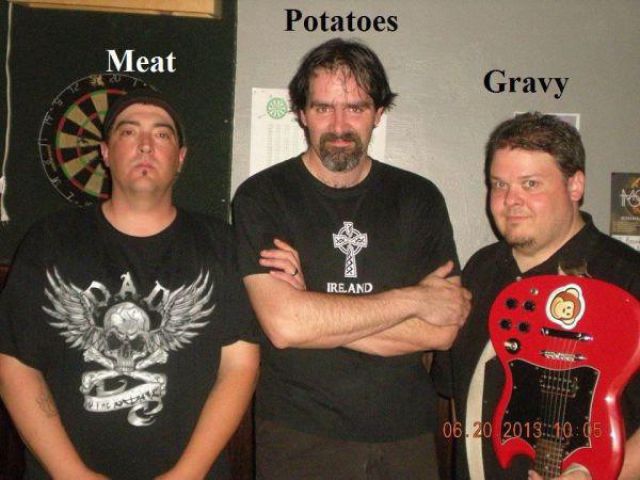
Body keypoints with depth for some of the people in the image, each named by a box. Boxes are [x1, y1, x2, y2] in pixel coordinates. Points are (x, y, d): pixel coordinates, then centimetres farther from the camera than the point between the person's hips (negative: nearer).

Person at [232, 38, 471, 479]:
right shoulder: (262, 197, -7)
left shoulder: (420, 198, 1)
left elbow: (443, 331, -7)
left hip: (407, 438, 2)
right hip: (299, 440, -2)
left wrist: (318, 315, -16)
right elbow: (283, 324, -20)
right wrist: (414, 299, -13)